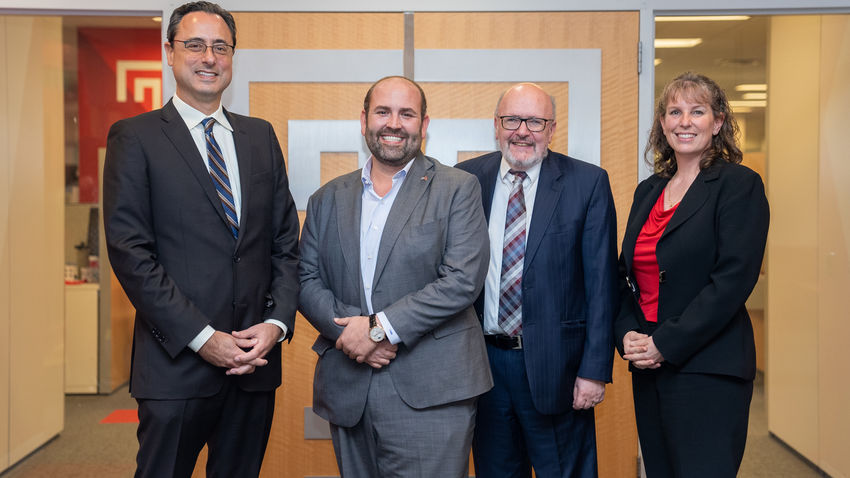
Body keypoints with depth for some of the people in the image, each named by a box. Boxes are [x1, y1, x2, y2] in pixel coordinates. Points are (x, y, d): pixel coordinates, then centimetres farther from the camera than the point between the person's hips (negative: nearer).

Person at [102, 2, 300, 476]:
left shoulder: (261, 136, 12)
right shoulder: (136, 137, -1)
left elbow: (286, 241, 10)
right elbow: (130, 252, -9)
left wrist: (277, 323, -4)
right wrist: (202, 338, -14)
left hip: (255, 363, 4)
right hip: (177, 366, -4)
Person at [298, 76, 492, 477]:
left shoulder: (457, 190, 0)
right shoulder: (327, 200, 12)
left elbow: (463, 280, -10)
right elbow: (307, 280, 8)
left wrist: (380, 327, -15)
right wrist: (348, 331, -11)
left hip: (429, 394, -3)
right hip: (347, 392, 4)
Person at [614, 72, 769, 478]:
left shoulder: (739, 185, -6)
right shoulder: (648, 190, 14)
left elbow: (734, 279, -15)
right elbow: (627, 274, 15)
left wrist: (665, 345, -16)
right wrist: (627, 335, -3)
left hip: (708, 370, -6)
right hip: (648, 368, 6)